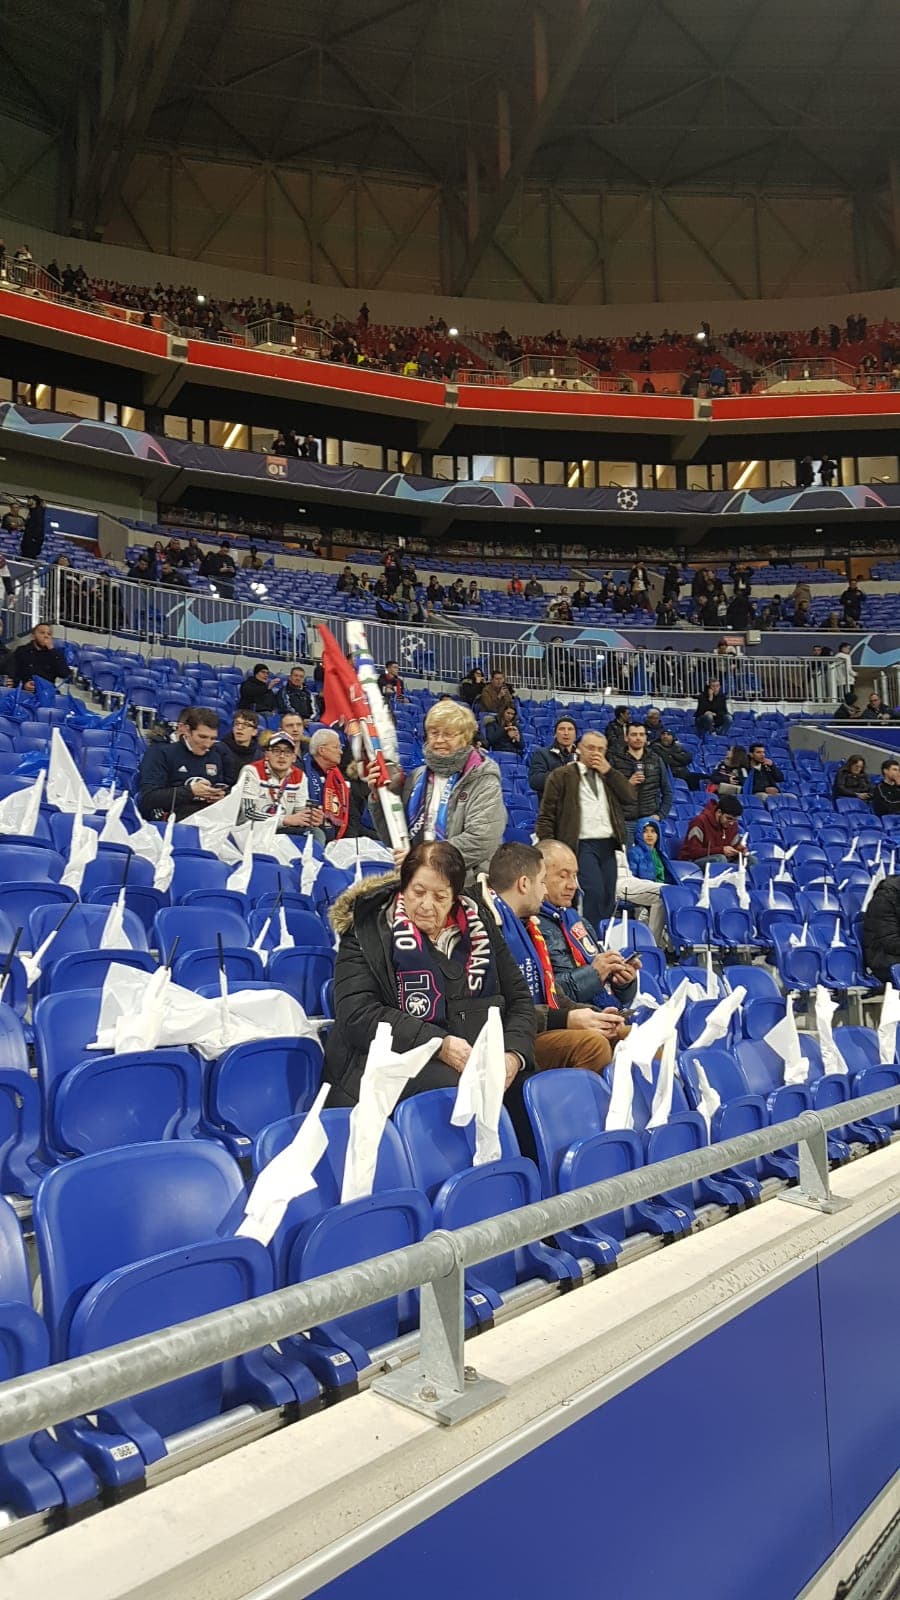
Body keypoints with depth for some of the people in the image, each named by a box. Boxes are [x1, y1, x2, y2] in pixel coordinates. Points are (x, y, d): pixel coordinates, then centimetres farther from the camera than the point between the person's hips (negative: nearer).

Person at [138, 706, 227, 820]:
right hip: (172, 819, -6)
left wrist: (221, 795, 1)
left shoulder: (215, 756, 21)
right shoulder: (160, 752, 2)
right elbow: (147, 798, -8)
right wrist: (190, 791, -17)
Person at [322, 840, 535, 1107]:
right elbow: (356, 1016, -10)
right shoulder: (365, 933, 1)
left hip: (479, 1057, 5)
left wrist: (513, 1055, -5)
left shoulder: (480, 928, 15)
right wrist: (438, 1043, -20)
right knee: (455, 1085, -35)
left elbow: (519, 997, 17)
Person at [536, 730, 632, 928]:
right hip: (582, 845, -5)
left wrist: (608, 771, 0)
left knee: (609, 898, 6)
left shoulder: (608, 775, 20)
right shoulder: (561, 776, 3)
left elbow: (628, 797, 7)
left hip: (608, 845, 6)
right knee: (594, 893, -18)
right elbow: (546, 815, -1)